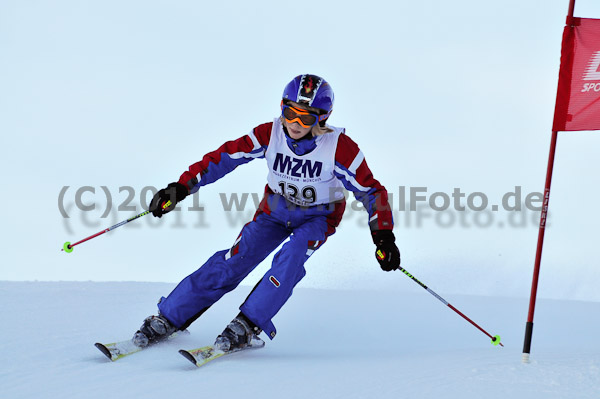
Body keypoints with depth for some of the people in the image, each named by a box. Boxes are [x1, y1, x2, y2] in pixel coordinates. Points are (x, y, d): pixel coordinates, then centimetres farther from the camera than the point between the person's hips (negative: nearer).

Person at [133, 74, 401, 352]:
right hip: (275, 210, 2)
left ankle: (248, 327, -26)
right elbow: (224, 157, -14)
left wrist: (383, 237, -26)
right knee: (232, 262, -12)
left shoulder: (339, 147, -27)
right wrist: (181, 188, -19)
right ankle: (168, 319, -2)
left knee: (291, 257, -32)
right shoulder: (270, 134, -21)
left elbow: (370, 191, -18)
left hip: (318, 217, -2)